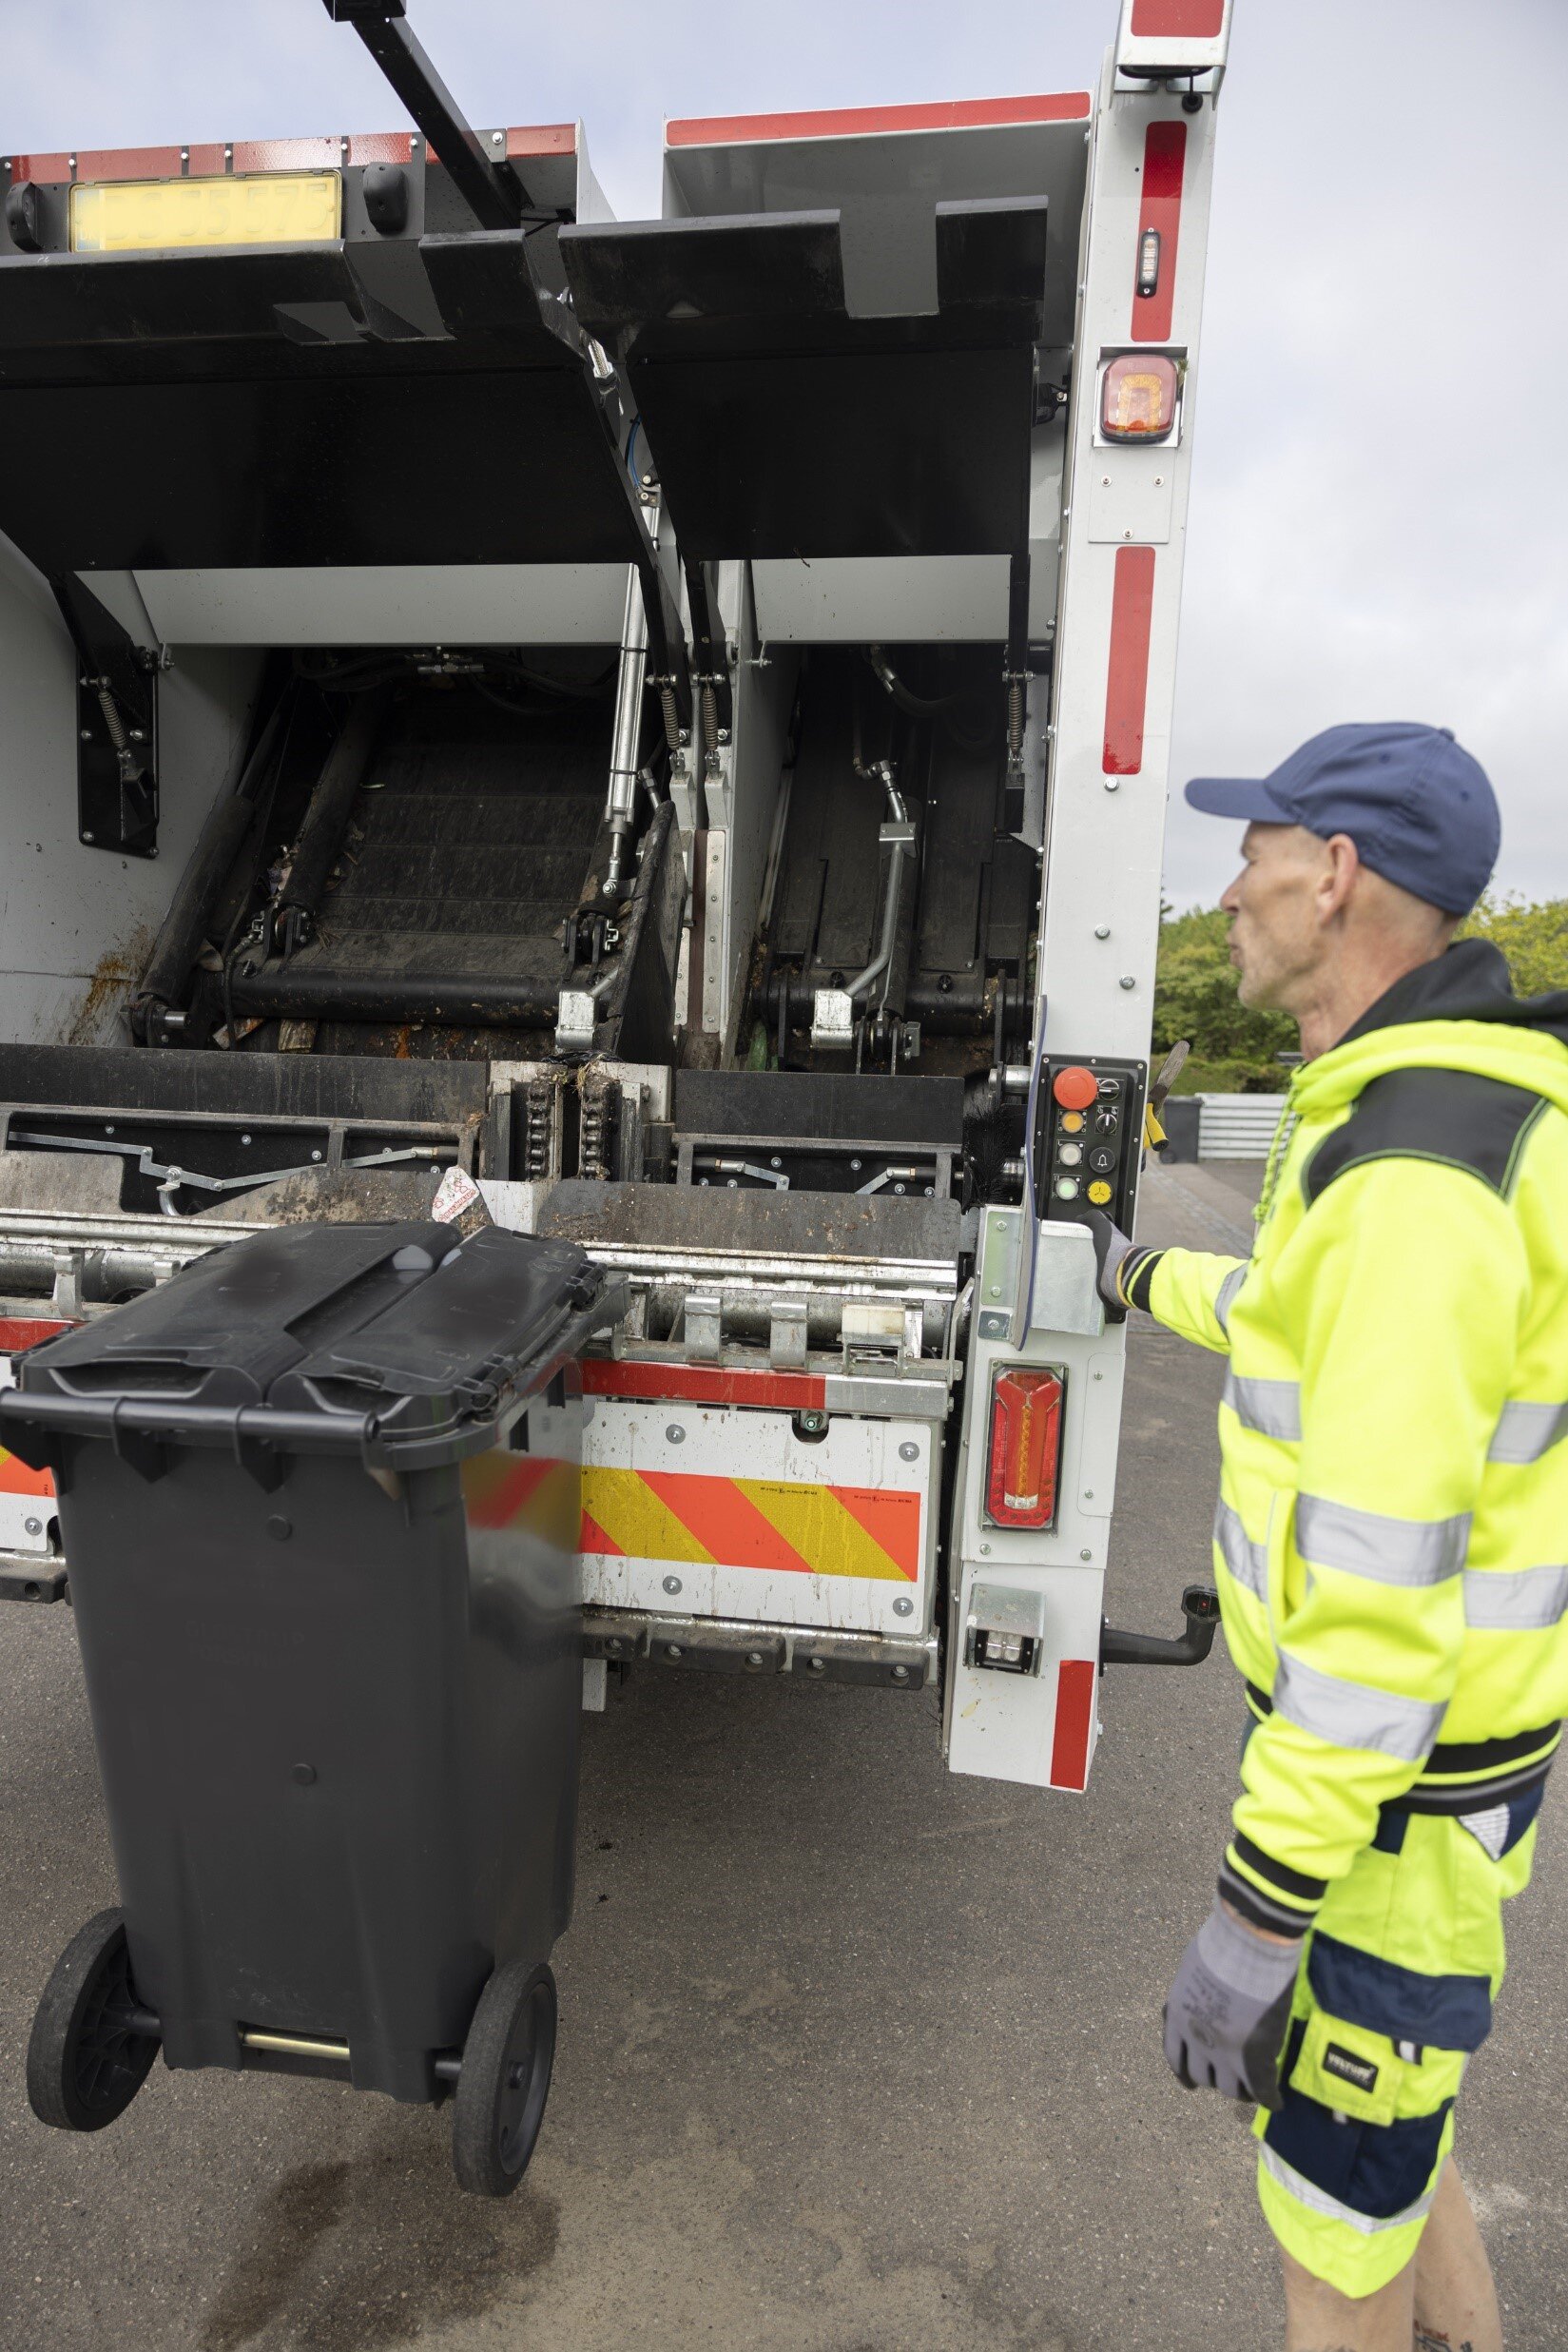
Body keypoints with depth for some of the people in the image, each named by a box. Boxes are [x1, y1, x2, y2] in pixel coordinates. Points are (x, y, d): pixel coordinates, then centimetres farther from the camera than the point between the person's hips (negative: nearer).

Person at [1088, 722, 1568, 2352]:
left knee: (1332, 2155, 14)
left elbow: (1384, 1581, -31)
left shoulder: (1415, 1167, -31)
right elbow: (1344, 1326, 20)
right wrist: (1149, 1281, 35)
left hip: (1391, 1761, -9)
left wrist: (1256, 1912, -22)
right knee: (1364, 2074, 29)